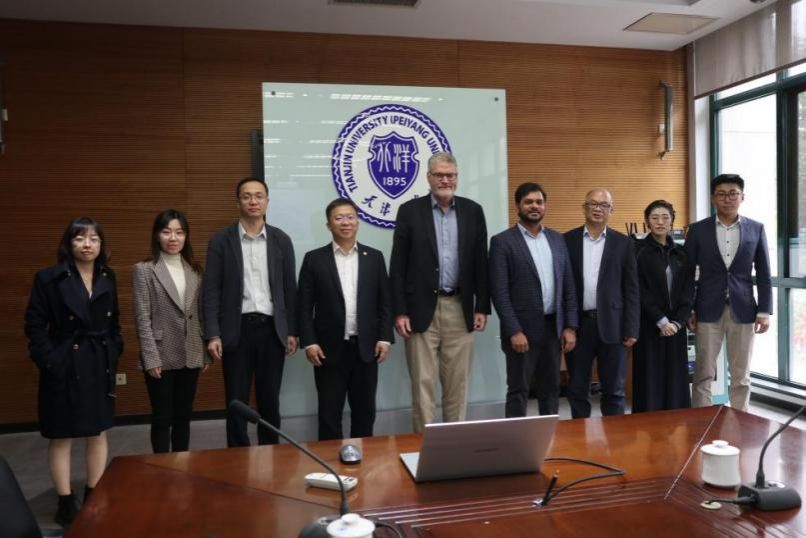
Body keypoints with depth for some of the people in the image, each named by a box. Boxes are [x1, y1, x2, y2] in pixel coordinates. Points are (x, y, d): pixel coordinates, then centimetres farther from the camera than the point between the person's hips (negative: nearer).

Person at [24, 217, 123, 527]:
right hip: (64, 367, -4)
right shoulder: (49, 278, -7)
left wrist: (114, 355, 3)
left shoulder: (108, 278, 6)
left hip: (100, 366, 4)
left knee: (99, 433, 11)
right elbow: (34, 325, -7)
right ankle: (66, 504, 18)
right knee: (61, 437, 6)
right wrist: (50, 362, -14)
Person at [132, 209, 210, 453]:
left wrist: (205, 353, 7)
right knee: (162, 418, 6)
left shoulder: (194, 270, 9)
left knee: (183, 417, 13)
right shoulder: (144, 270, -4)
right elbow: (142, 319, -8)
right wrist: (151, 358, -13)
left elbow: (200, 313, 9)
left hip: (190, 356, 4)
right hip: (162, 357, -4)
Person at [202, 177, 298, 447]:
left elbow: (289, 288, 8)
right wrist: (213, 335, -9)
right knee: (236, 401, 6)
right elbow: (211, 290, -2)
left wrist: (292, 331, 4)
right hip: (237, 329, -1)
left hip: (272, 329, 2)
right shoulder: (221, 240, 0)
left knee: (270, 399, 10)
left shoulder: (281, 240, 6)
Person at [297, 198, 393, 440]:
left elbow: (384, 302, 7)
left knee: (365, 411, 11)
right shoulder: (314, 259, 1)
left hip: (366, 348, 2)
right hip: (329, 349, -2)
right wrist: (309, 342, -8)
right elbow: (304, 306, -1)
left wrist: (384, 338, -1)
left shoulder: (374, 257, 7)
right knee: (329, 413, 7)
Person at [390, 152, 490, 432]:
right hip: (422, 309, -2)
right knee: (423, 383, 3)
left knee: (457, 383, 10)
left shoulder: (473, 211, 6)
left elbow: (480, 263, 7)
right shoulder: (410, 210, 0)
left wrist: (482, 307, 3)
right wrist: (399, 312, -8)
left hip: (460, 309, 2)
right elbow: (398, 265, -2)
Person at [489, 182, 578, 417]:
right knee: (518, 391, 4)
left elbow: (568, 286, 10)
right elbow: (499, 292, -11)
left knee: (551, 389, 14)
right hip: (522, 329, -5)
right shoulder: (502, 242, -6)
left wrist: (570, 326, 3)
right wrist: (514, 331, -16)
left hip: (553, 328, 5)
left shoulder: (557, 239, 10)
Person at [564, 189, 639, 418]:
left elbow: (631, 289, 2)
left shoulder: (623, 243, 4)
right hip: (577, 324, 0)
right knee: (577, 389, 9)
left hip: (611, 324, 0)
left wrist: (631, 329, -3)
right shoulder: (567, 240, 3)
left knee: (614, 390, 8)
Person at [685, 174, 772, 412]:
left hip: (743, 311, 1)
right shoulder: (698, 230, 0)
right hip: (708, 310, -1)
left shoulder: (756, 229, 3)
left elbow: (763, 274, 5)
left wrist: (764, 311, 0)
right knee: (703, 374, 2)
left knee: (741, 376, 8)